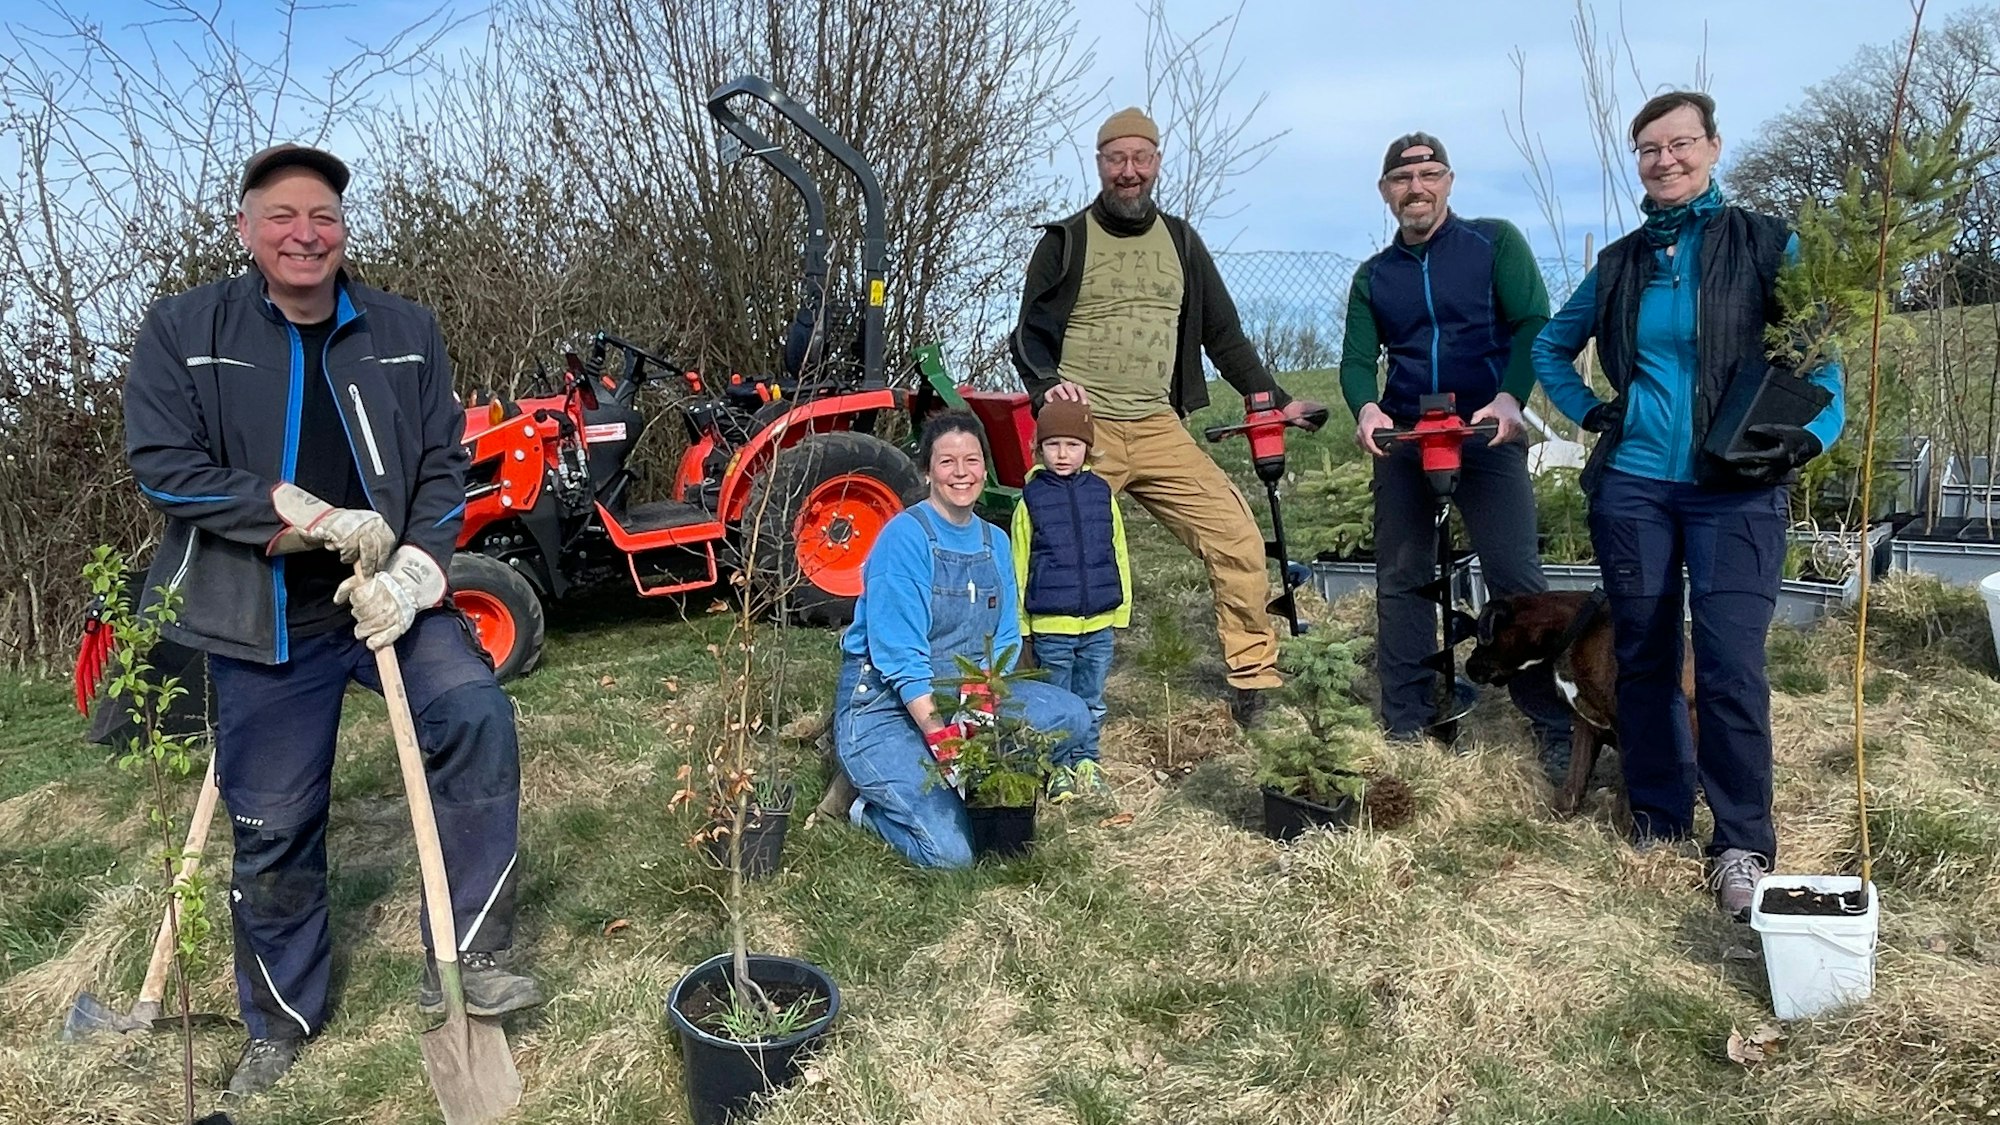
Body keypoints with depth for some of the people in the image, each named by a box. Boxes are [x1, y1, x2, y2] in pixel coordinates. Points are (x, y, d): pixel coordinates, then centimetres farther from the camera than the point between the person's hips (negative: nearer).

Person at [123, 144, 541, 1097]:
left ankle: (464, 960, -13)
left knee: (475, 712, -26)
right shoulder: (182, 330, -2)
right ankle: (281, 1024, 32)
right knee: (272, 830, 8)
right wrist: (317, 519, -18)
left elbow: (443, 467, 2)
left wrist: (414, 573, -14)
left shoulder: (406, 332, 3)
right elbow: (164, 464, -10)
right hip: (261, 619, -1)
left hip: (383, 597, 1)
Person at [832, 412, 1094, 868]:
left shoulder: (995, 543, 7)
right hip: (882, 706, -7)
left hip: (964, 695, 7)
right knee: (949, 852, -22)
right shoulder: (905, 536, -16)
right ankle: (874, 807, 8)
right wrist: (941, 736, -26)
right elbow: (898, 653, -20)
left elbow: (1004, 641, 5)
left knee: (1071, 716, -12)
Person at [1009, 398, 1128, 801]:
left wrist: (1121, 610, 9)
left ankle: (1087, 763, 27)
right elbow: (1019, 566, -1)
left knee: (1091, 701, 14)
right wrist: (1020, 621, -2)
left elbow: (1118, 556, 10)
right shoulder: (1031, 499, -4)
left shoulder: (1101, 494, 4)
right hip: (1050, 625, -2)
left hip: (1099, 621, 3)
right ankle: (1059, 770, 20)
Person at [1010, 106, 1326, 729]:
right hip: (1082, 432, -2)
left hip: (1159, 431, 3)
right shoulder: (1065, 242, 5)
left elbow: (1224, 335, 18)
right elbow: (1029, 335, 6)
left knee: (1238, 538, -9)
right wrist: (1047, 384, -15)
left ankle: (1253, 688, 2)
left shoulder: (1180, 241, 14)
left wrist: (1277, 400, 12)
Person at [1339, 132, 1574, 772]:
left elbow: (1534, 324, -8)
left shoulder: (1495, 243, 2)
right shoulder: (1373, 277, 12)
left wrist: (1510, 397, -26)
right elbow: (1357, 359, 3)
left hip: (1488, 432, -4)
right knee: (1401, 580, 6)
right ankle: (1406, 727, 15)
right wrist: (1365, 408, -20)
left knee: (1516, 577, -9)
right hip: (1402, 439, 4)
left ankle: (1556, 729, -2)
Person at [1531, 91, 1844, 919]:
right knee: (1643, 657, 8)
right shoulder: (1621, 262, 10)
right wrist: (1589, 410, 7)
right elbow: (1550, 346, 23)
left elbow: (1819, 356, 1)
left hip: (1734, 491, -3)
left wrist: (1806, 436, -16)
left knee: (1730, 663, -11)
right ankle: (1658, 818, 23)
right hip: (1631, 487, 3)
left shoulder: (1765, 244, 2)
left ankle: (1742, 845, 2)